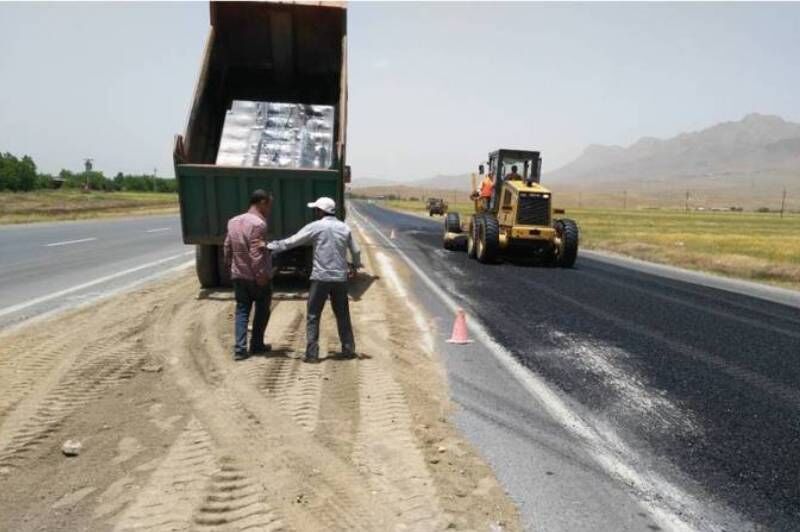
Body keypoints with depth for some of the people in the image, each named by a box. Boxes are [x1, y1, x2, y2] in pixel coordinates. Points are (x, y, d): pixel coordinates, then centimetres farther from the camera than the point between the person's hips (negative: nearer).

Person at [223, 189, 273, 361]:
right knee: (262, 311, 12)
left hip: (239, 275, 6)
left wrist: (230, 266, 22)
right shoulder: (258, 224, -18)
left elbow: (228, 247, 12)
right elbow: (256, 253, -23)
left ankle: (240, 349, 4)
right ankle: (256, 345, 20)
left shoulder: (233, 221, 7)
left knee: (242, 311, 10)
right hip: (257, 277, -6)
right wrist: (261, 276, -20)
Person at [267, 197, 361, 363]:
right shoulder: (344, 228, 7)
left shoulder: (315, 227, -5)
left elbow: (291, 242, -2)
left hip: (321, 277, -4)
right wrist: (355, 265, 32)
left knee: (313, 317, 5)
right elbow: (356, 251, 12)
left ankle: (312, 353, 3)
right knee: (343, 315, 15)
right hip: (340, 278, 4)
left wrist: (271, 246, 11)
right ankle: (349, 350, 20)